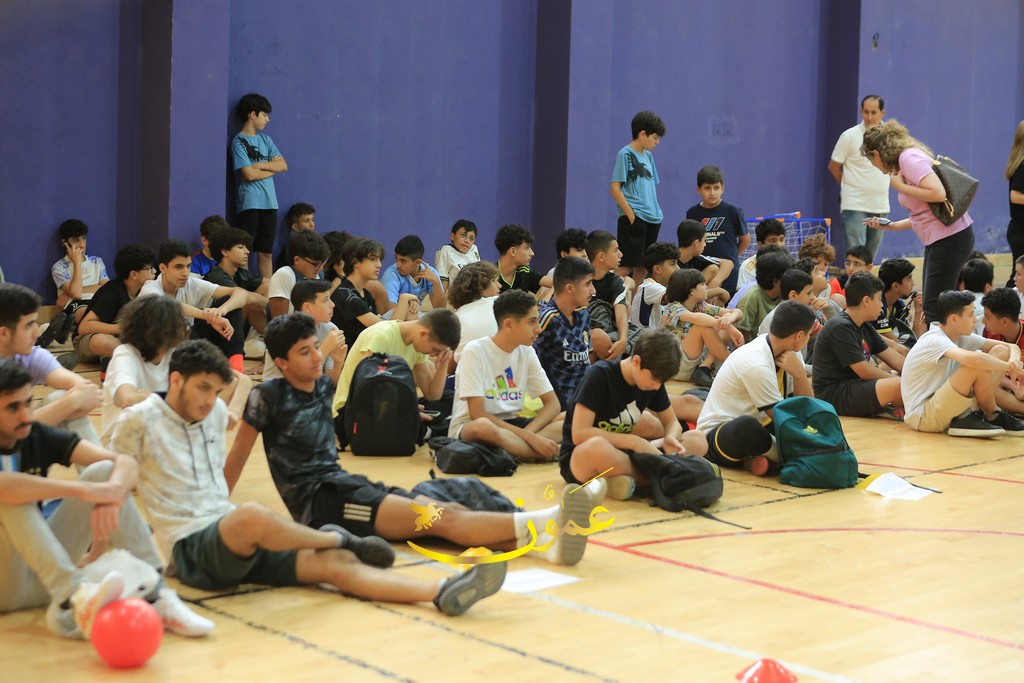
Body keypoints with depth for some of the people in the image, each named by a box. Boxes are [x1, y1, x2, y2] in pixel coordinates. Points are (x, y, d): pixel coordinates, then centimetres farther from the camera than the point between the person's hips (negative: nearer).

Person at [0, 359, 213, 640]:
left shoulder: (38, 437, 0)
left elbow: (125, 463, -9)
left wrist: (113, 492, -31)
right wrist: (83, 489, -37)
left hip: (45, 576, 5)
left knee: (103, 472, -11)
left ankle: (156, 595, -21)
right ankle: (73, 597, -43)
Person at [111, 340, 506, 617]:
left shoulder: (214, 412, 16)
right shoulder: (140, 421, -3)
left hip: (235, 540, 7)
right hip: (190, 546, -7)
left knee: (334, 563, -16)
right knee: (252, 516, -39)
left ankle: (441, 594, -33)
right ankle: (339, 538, -10)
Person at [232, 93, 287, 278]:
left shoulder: (265, 139, 16)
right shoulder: (239, 142, -3)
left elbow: (283, 165, 7)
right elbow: (249, 174, -13)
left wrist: (259, 165, -6)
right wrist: (272, 167, 0)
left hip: (269, 203, 6)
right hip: (249, 204, -6)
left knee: (266, 253, 7)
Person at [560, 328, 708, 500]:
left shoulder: (652, 377, -1)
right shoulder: (600, 375, -20)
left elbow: (672, 422, 10)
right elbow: (579, 434, -26)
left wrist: (671, 438, -15)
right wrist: (635, 442, -27)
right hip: (580, 460, -7)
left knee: (697, 440, -7)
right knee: (596, 448, -44)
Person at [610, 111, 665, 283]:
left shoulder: (648, 156, 17)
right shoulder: (625, 154, -6)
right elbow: (615, 188, -10)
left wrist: (657, 212, 10)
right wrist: (631, 215, -15)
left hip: (652, 219, 8)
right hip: (634, 219, -8)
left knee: (643, 267, 11)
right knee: (625, 267, -11)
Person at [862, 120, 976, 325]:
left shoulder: (909, 157, -12)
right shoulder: (906, 159, 16)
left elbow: (938, 193, -25)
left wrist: (900, 186, -14)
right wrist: (891, 226, 17)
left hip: (950, 237, -10)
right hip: (938, 239, 10)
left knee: (934, 308, -8)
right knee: (931, 306, 12)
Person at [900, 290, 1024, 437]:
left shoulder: (961, 337, 6)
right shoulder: (934, 340, -20)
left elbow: (1011, 347, 8)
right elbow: (973, 359, -40)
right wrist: (1008, 367, -23)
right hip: (923, 416, -9)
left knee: (1002, 351, 3)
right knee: (979, 365, -28)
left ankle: (971, 416, -5)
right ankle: (993, 417, -4)